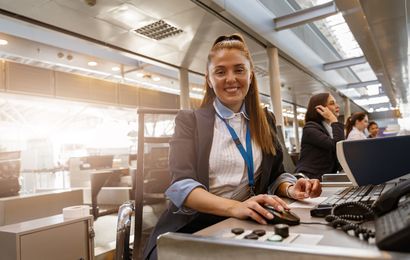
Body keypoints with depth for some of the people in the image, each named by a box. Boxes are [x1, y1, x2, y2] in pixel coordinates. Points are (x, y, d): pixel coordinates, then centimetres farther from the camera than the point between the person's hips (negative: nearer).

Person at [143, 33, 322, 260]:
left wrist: (290, 189, -7)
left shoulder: (265, 121, 12)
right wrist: (234, 207, -30)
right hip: (193, 227, -2)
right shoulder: (189, 120, 1)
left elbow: (275, 174, 17)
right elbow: (182, 185, -12)